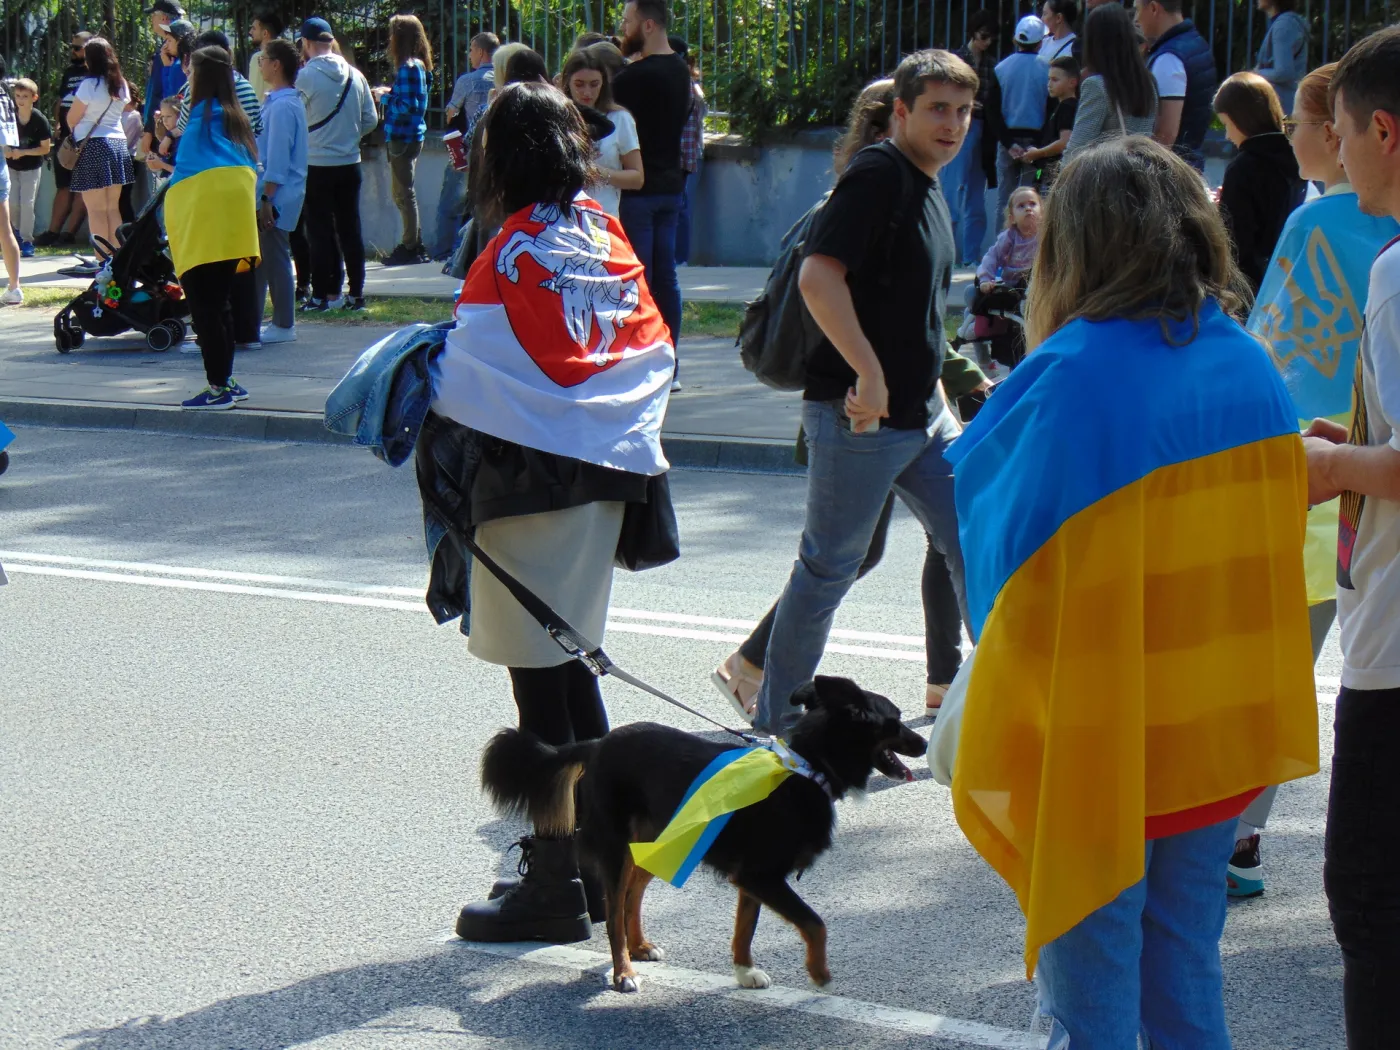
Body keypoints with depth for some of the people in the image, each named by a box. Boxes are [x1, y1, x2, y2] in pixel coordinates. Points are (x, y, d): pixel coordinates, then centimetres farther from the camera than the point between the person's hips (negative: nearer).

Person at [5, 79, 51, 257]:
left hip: (32, 167, -3)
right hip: (11, 166, 3)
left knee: (27, 203, -9)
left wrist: (23, 152, -23)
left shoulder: (39, 120, -17)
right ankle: (20, 231, 24)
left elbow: (46, 148, -13)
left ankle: (27, 240, 3)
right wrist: (6, 150, -19)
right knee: (12, 203, -2)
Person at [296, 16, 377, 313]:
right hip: (350, 163, 5)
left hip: (316, 166, -5)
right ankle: (356, 294, 12)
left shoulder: (305, 77, -13)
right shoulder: (355, 75, 3)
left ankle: (323, 295, 3)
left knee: (320, 231, 2)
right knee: (350, 229, 10)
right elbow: (371, 119, 7)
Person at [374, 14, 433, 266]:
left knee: (403, 193, -3)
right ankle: (414, 245, 21)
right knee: (404, 192, 16)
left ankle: (410, 247, 1)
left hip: (403, 137, -10)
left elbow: (407, 106, -23)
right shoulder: (419, 65, 12)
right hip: (410, 135, 10)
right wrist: (391, 93, 9)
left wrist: (384, 97, -9)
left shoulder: (408, 68, -17)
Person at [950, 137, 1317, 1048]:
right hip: (1221, 729, 5)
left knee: (1090, 959, 6)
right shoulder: (1249, 366, 0)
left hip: (1100, 734, -5)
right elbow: (1279, 536, 9)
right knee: (1187, 963, 16)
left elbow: (1021, 551, -14)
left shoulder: (1074, 374, -18)